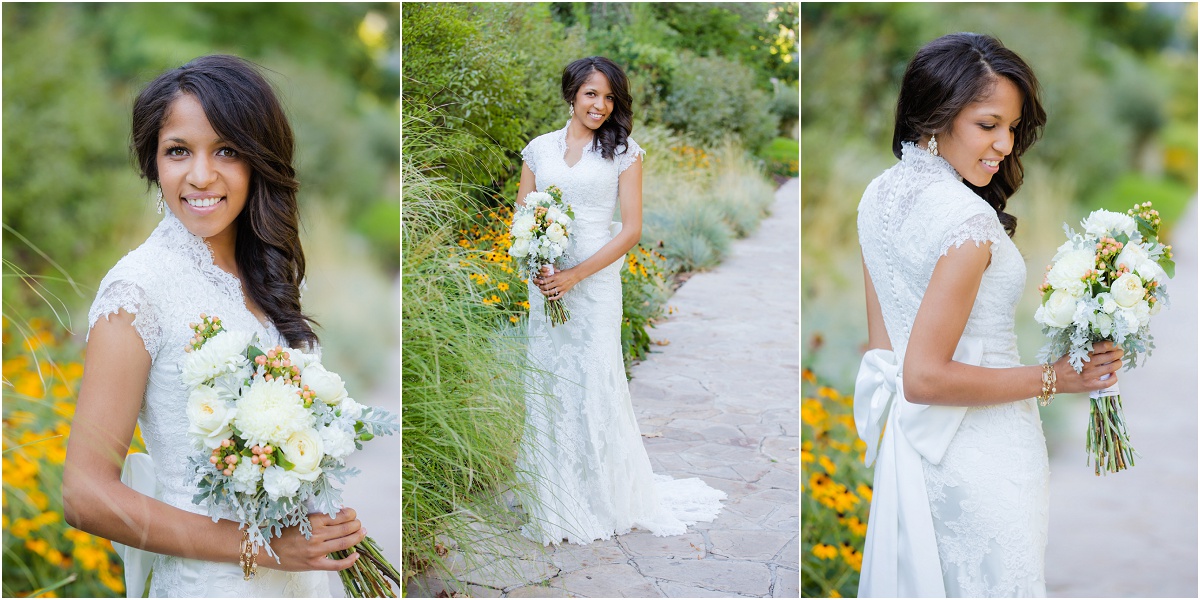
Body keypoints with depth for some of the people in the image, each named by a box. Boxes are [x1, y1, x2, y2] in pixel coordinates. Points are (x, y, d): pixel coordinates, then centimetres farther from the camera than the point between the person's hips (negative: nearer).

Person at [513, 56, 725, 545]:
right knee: (547, 385, 6)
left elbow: (631, 229, -5)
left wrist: (575, 274, -14)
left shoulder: (623, 151, 0)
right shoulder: (540, 148, 9)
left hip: (596, 282, -3)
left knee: (595, 386, 0)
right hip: (545, 283, 3)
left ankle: (604, 499, 17)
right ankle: (553, 500, 20)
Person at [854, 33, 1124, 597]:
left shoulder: (880, 194, 1)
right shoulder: (967, 219, -25)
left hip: (908, 441, 8)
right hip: (980, 455, -8)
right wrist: (1053, 378, -16)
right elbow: (924, 377, -25)